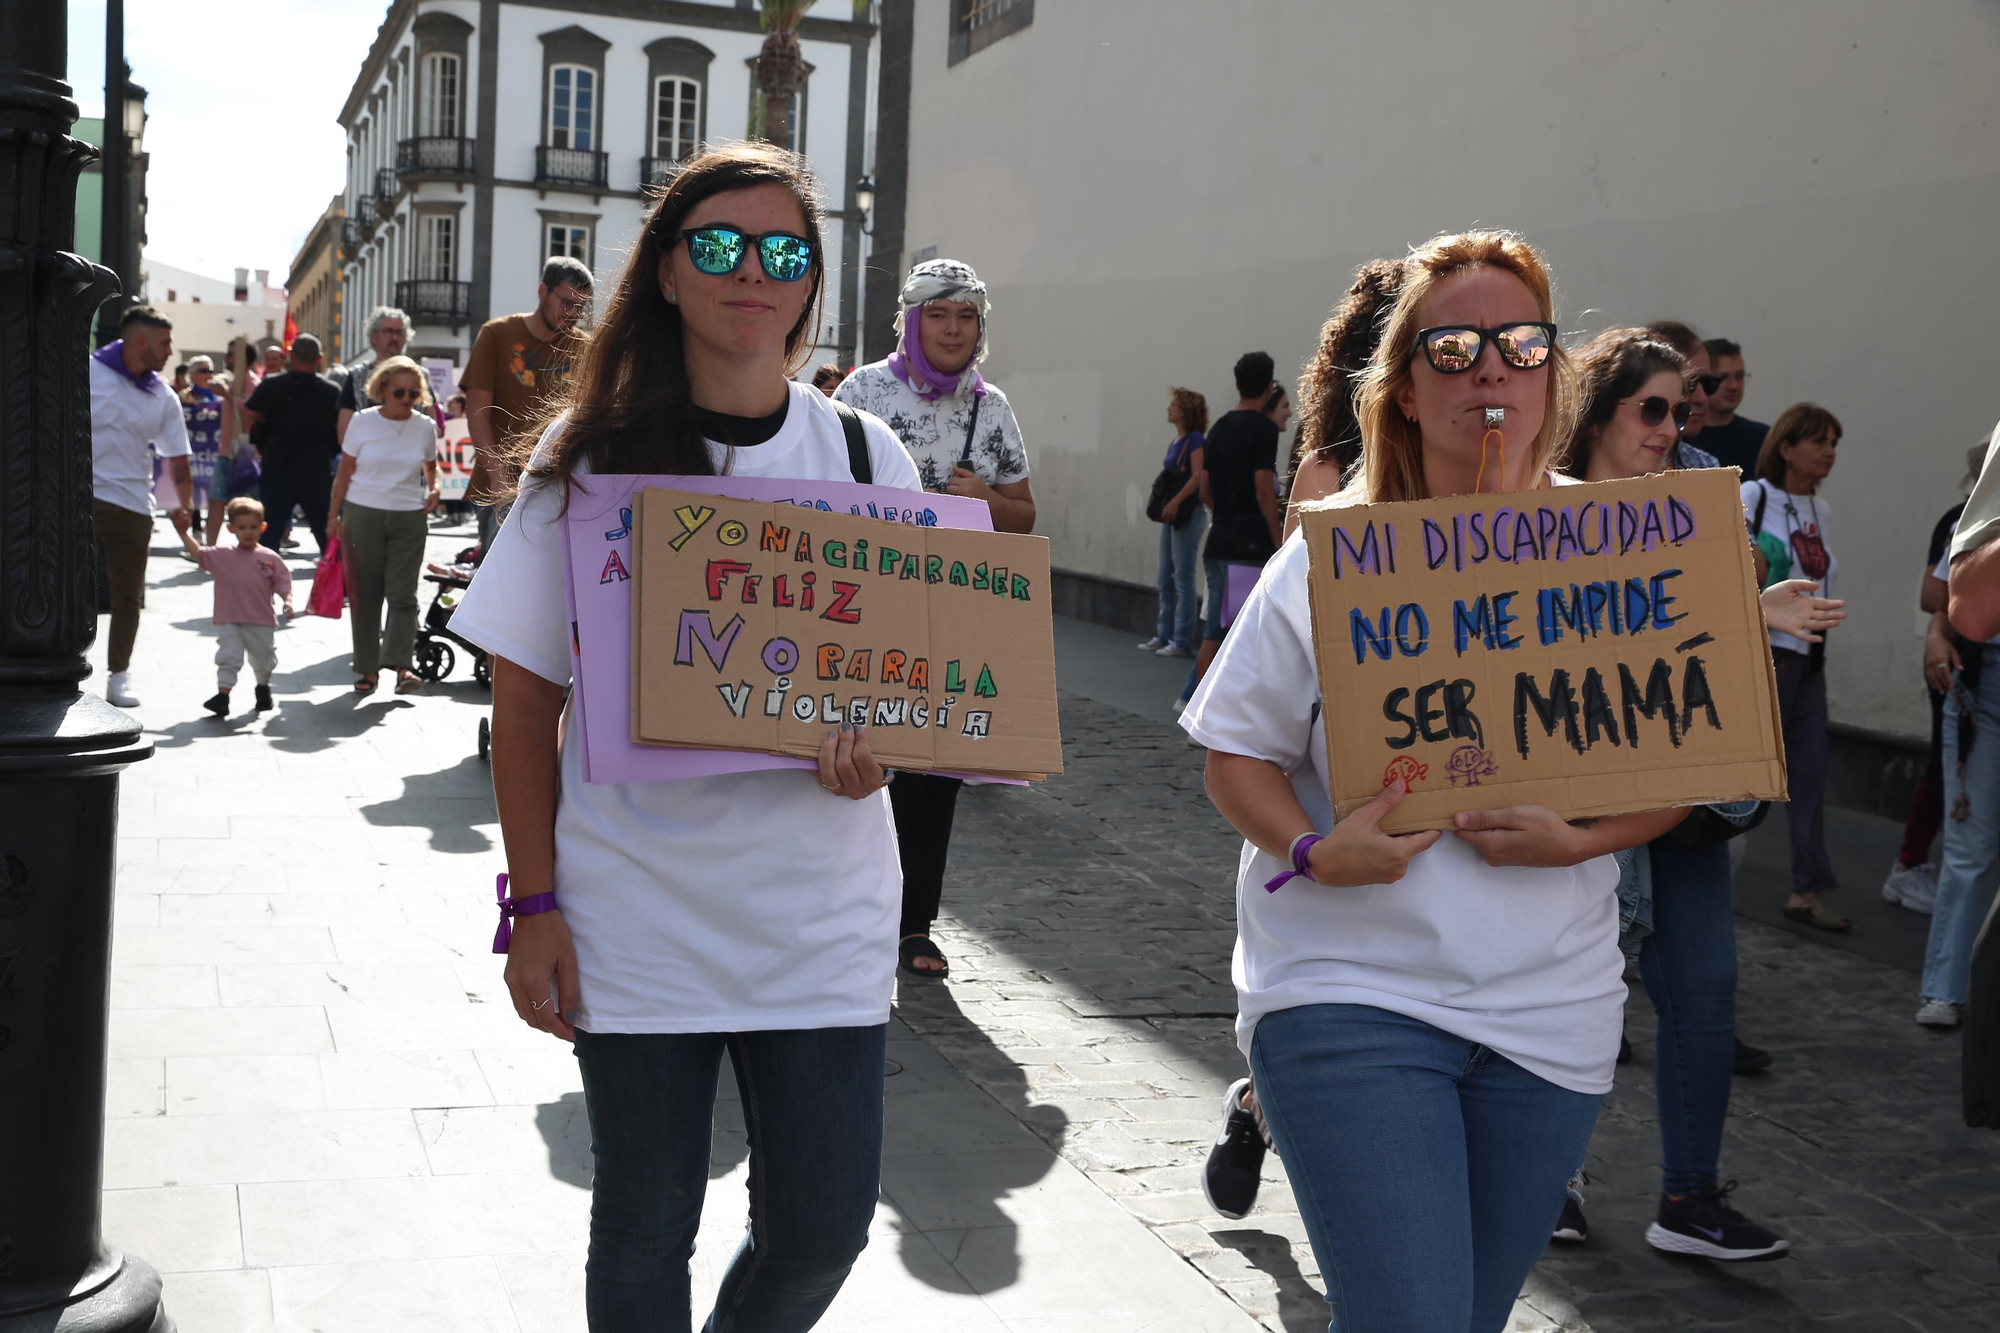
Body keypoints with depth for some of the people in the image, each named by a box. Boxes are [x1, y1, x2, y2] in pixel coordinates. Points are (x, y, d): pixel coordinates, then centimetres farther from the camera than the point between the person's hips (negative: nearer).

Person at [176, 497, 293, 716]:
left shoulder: (269, 558, -4)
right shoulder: (222, 556, 0)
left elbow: (283, 584, -3)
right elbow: (197, 552, -4)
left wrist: (287, 602, -19)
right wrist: (184, 532, -14)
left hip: (261, 623, 1)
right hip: (231, 622, 0)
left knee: (263, 661, 17)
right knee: (228, 658, -12)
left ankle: (263, 689, 43)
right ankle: (222, 697, -13)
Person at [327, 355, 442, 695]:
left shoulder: (425, 426, 5)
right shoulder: (363, 421, 1)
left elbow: (431, 466, 21)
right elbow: (345, 472, 5)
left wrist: (433, 488, -1)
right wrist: (334, 516, 3)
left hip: (409, 518, 0)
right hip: (363, 514, 0)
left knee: (402, 594, -9)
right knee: (365, 594, 3)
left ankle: (401, 665, -15)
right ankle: (368, 668, 10)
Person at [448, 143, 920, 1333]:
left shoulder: (867, 458, 3)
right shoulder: (592, 459, -1)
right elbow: (526, 702, 1)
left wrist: (874, 749, -13)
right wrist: (533, 907, -5)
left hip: (821, 911, 2)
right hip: (638, 912, -1)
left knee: (824, 1224, 5)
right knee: (643, 1233, 9)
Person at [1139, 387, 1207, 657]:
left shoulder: (1194, 439, -9)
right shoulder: (1174, 443, 16)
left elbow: (1197, 476, -18)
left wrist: (1175, 502, -24)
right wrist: (1159, 500, 6)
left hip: (1188, 514, -9)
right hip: (1171, 514, 9)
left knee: (1183, 578, -6)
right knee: (1165, 578, 11)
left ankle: (1182, 641, -3)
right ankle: (1163, 636, 18)